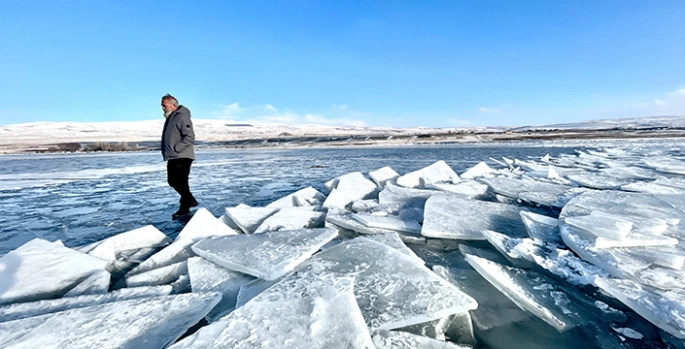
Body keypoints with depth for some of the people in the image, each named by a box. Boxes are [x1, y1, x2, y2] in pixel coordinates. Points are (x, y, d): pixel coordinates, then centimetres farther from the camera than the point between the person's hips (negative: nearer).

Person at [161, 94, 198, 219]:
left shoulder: (181, 117, -13)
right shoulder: (170, 118, 18)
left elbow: (189, 137, -23)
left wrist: (175, 149, -22)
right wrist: (168, 152, 14)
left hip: (182, 157, -10)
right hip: (172, 157, 10)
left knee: (180, 182, -8)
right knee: (173, 181, 15)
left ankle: (184, 208, 3)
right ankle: (190, 200, 28)